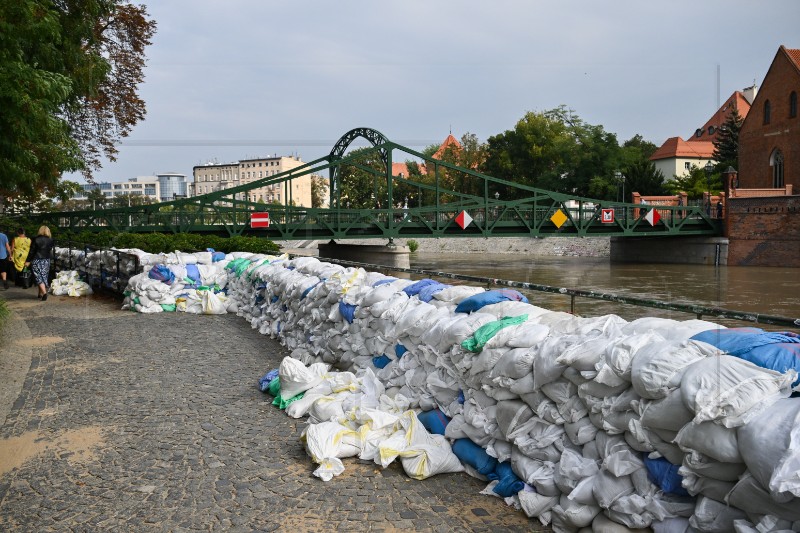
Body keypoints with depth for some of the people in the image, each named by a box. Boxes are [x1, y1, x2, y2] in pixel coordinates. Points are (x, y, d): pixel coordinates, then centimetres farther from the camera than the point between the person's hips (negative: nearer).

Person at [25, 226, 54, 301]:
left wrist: (28, 261, 0)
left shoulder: (36, 240, -8)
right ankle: (41, 294, 16)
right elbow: (50, 251, 5)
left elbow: (32, 251, -6)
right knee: (44, 277, 11)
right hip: (46, 261, 3)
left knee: (39, 277, -4)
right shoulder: (50, 240, 0)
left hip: (37, 261, -3)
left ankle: (44, 292, -20)